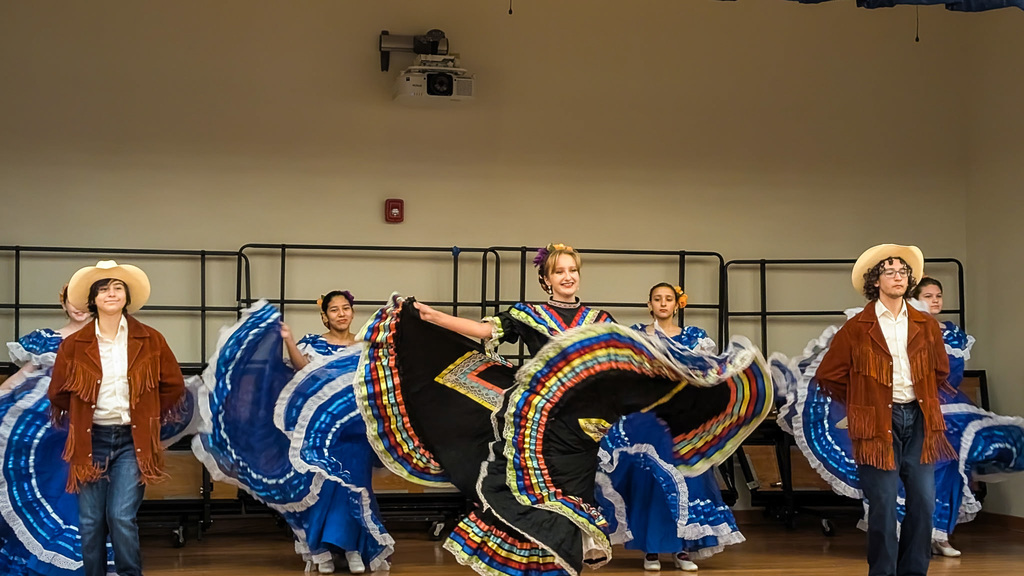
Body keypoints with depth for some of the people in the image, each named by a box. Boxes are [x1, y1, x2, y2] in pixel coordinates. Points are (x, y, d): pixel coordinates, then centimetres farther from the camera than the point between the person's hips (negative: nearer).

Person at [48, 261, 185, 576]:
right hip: (91, 440, 1)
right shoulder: (74, 345, -2)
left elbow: (174, 385, 7)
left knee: (121, 517, -11)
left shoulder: (150, 340, -3)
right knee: (91, 523, 4)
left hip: (132, 440, -1)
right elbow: (57, 392, 10)